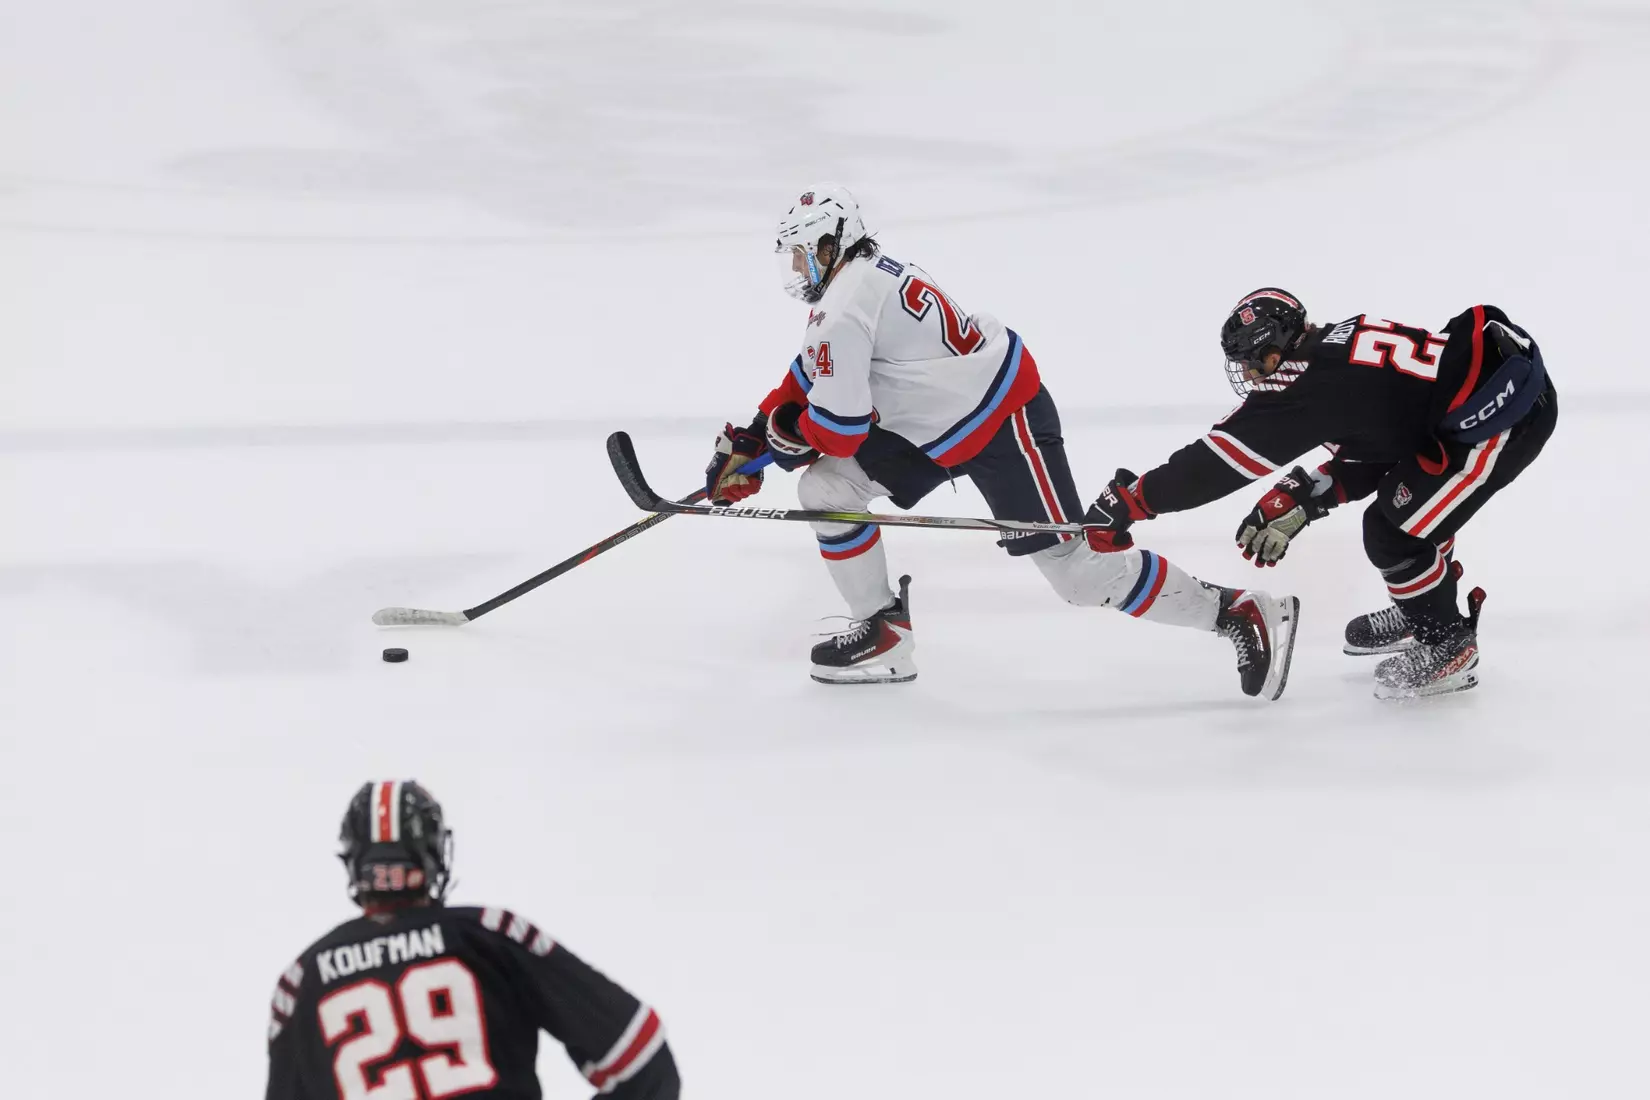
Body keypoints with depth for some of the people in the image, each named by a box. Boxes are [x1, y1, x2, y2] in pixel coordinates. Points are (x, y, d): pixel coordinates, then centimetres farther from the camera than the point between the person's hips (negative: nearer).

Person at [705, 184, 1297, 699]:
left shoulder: (844, 309, -22)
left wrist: (787, 439, -3)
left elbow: (840, 426, -24)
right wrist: (749, 441, 16)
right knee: (825, 488, 4)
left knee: (1078, 570, -10)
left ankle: (1240, 614, -2)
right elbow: (811, 379, 21)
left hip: (1004, 422, -11)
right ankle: (884, 633, 12)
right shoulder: (867, 273, 9)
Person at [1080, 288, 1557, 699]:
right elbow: (1367, 459, 21)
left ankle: (1448, 646, 11)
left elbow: (1220, 458, -11)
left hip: (1509, 409, -10)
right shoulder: (1338, 350, 13)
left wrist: (1135, 499, -6)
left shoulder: (1310, 382, -14)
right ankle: (1421, 612, 44)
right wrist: (1298, 503, 13)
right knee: (1402, 501, 25)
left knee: (1394, 533, -4)